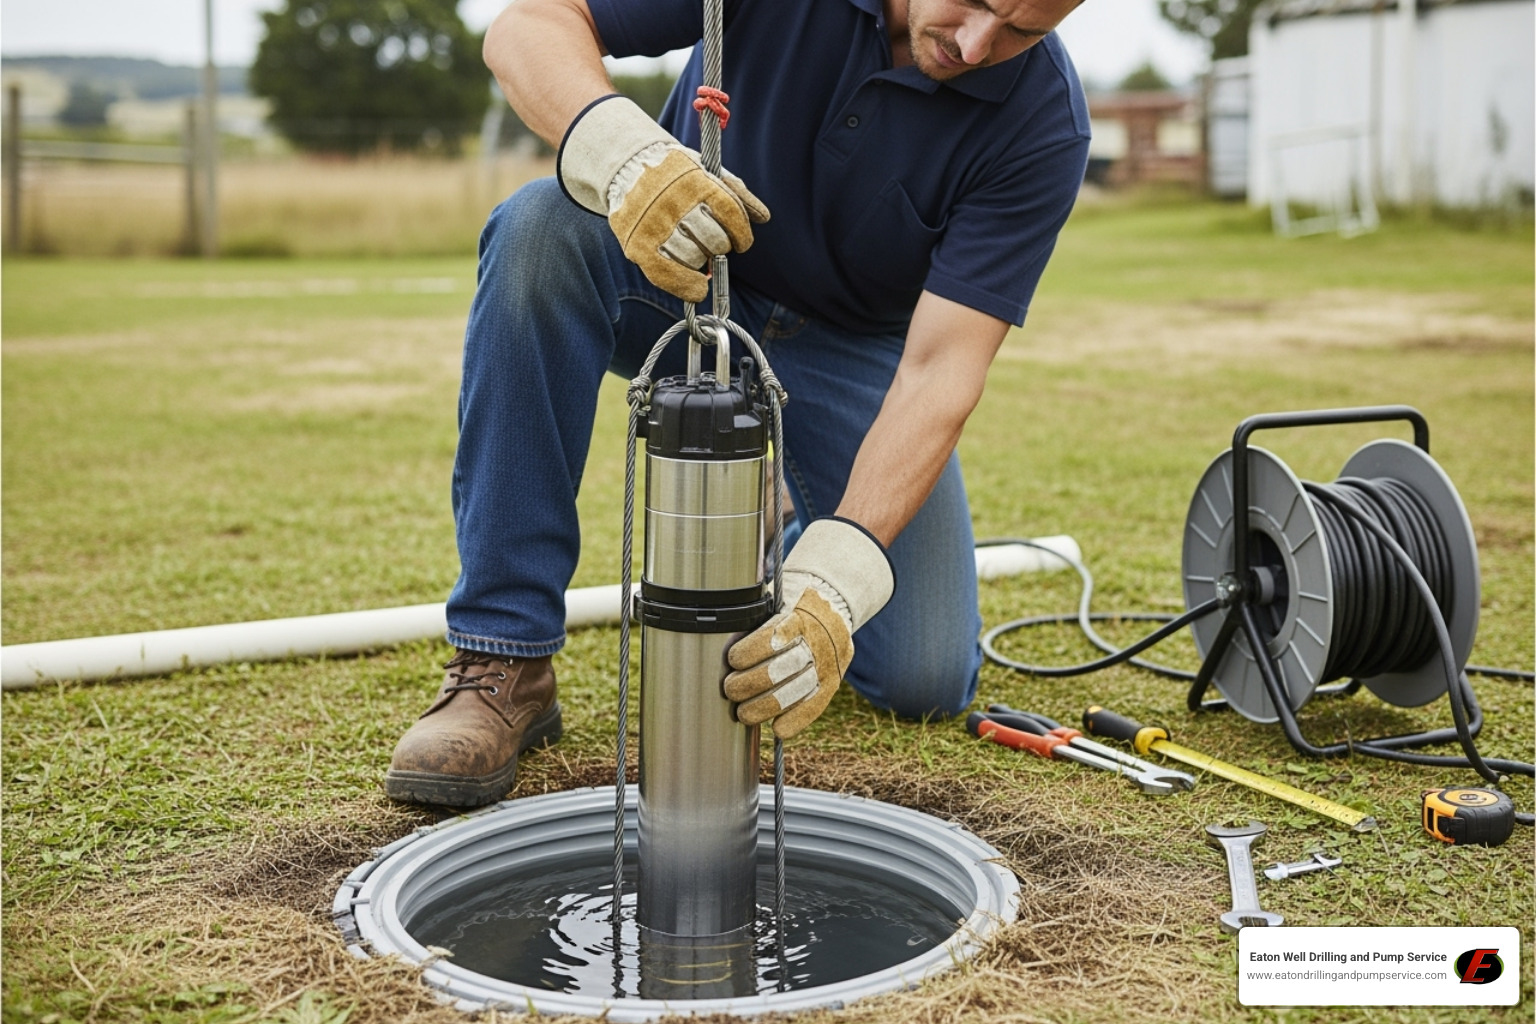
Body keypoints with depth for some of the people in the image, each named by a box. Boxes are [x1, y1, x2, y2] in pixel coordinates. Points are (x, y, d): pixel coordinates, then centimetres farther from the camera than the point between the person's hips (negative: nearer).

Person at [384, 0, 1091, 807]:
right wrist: (617, 152, -51)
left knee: (926, 682, -14)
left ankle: (796, 545, 23)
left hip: (849, 345, 0)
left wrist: (835, 581, -46)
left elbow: (942, 366, -31)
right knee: (539, 227, -35)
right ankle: (503, 663, -25)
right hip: (674, 264, 1)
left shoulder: (1043, 123, -26)